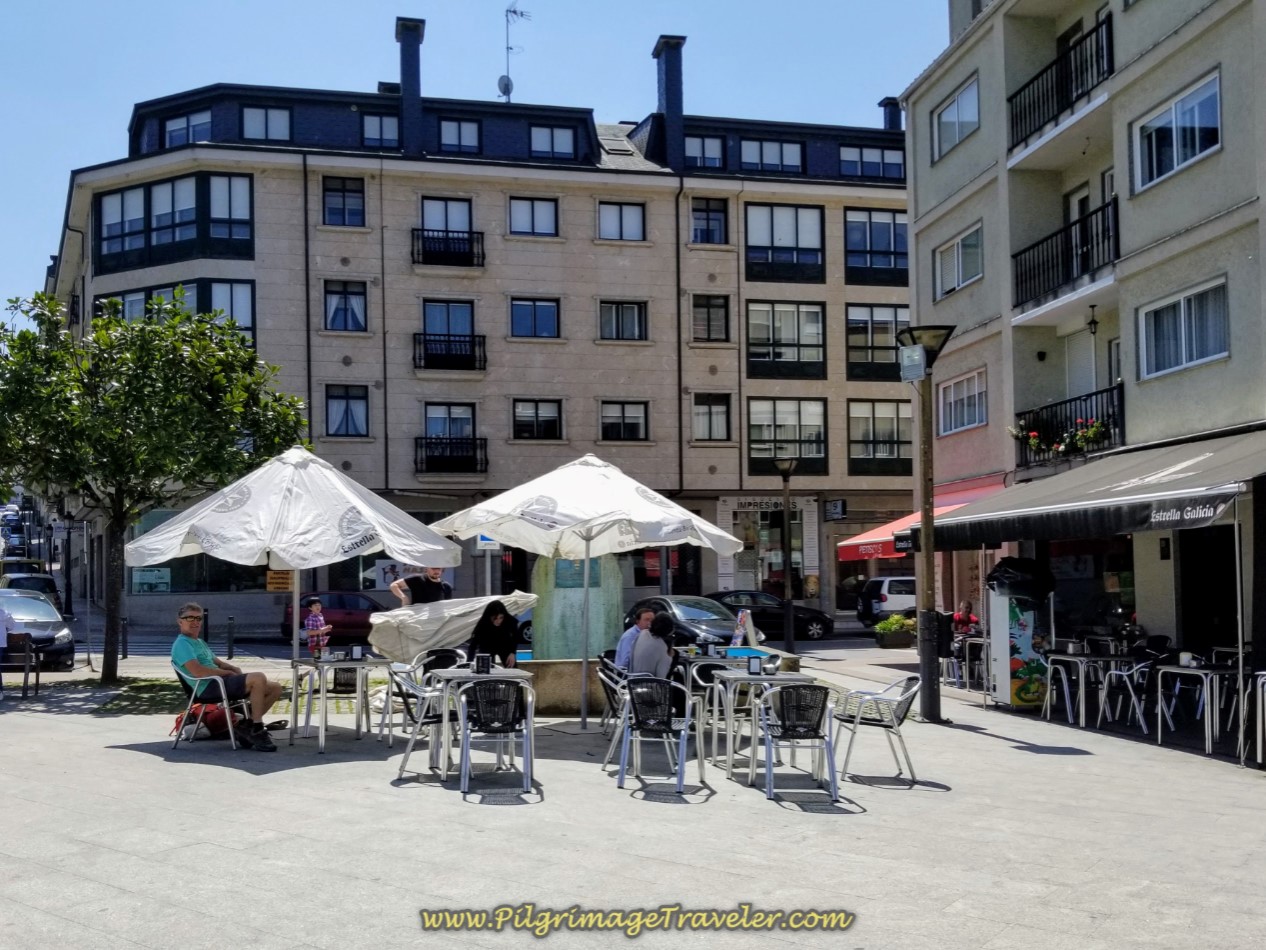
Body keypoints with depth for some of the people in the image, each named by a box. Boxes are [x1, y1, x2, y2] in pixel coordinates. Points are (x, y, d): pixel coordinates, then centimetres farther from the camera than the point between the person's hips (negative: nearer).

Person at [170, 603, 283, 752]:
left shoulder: (200, 642, 26)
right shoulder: (182, 643, -6)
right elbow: (197, 671, -20)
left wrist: (234, 669, 8)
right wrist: (228, 672, -10)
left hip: (220, 683, 10)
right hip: (209, 687, -10)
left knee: (275, 688, 1)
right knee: (258, 678, -30)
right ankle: (257, 731, -25)